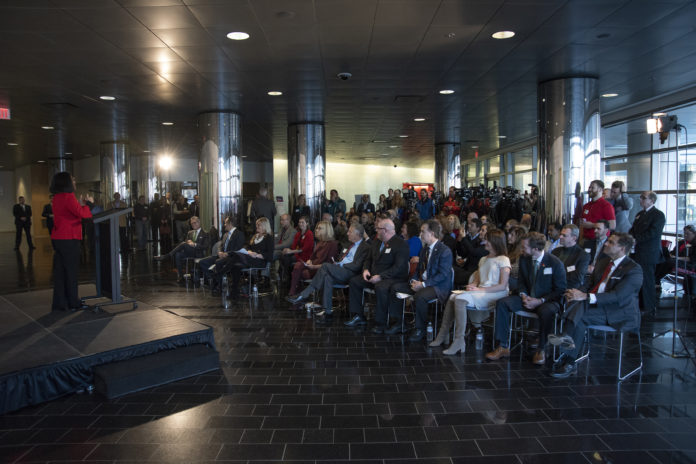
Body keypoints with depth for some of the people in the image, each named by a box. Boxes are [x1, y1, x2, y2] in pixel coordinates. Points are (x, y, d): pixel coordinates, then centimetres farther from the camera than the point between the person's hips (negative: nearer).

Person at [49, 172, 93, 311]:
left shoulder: (57, 198, 14)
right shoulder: (68, 196, -13)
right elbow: (82, 214, -19)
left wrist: (81, 204, 14)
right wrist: (88, 204, -3)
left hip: (57, 238, 8)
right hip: (68, 238, -8)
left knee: (60, 271, 11)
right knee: (71, 272, 0)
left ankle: (59, 303, 15)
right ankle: (72, 303, 8)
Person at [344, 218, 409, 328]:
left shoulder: (401, 244, -12)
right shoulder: (377, 242, 15)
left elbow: (399, 267, -21)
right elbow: (369, 259, 24)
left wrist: (380, 276, -25)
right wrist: (366, 269, 1)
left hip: (393, 278, -8)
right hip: (374, 275, 9)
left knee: (380, 287, -38)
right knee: (354, 281, -4)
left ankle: (381, 323, -24)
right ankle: (358, 316, 1)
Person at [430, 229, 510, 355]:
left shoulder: (503, 260, 0)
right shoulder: (483, 259, 25)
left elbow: (503, 286, -8)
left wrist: (481, 289, -16)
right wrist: (472, 286, -1)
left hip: (495, 295, -7)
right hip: (480, 293, 7)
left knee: (460, 299, -30)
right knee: (453, 297, -20)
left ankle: (459, 341, -32)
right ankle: (443, 335, -19)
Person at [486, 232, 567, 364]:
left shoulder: (555, 263, -12)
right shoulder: (524, 260, 3)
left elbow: (560, 290, -9)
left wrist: (540, 301, -19)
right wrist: (523, 295, -8)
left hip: (547, 300, -5)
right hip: (528, 298, 5)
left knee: (546, 312, -40)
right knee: (502, 303, -18)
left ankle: (541, 350, -18)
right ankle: (503, 347, -16)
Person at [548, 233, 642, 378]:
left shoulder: (634, 270, -10)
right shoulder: (604, 263, 15)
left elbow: (617, 296, -22)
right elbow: (589, 284, 15)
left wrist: (586, 297, -30)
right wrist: (577, 293, -10)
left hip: (620, 314, -6)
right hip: (599, 307, 6)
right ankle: (569, 362, -28)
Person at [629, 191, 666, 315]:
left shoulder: (658, 215, -7)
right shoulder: (639, 214, 19)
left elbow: (653, 233, -17)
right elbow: (633, 230, 19)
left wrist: (636, 239, -17)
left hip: (649, 253, -8)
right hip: (638, 252, 8)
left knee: (647, 280, -4)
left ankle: (649, 309, 5)